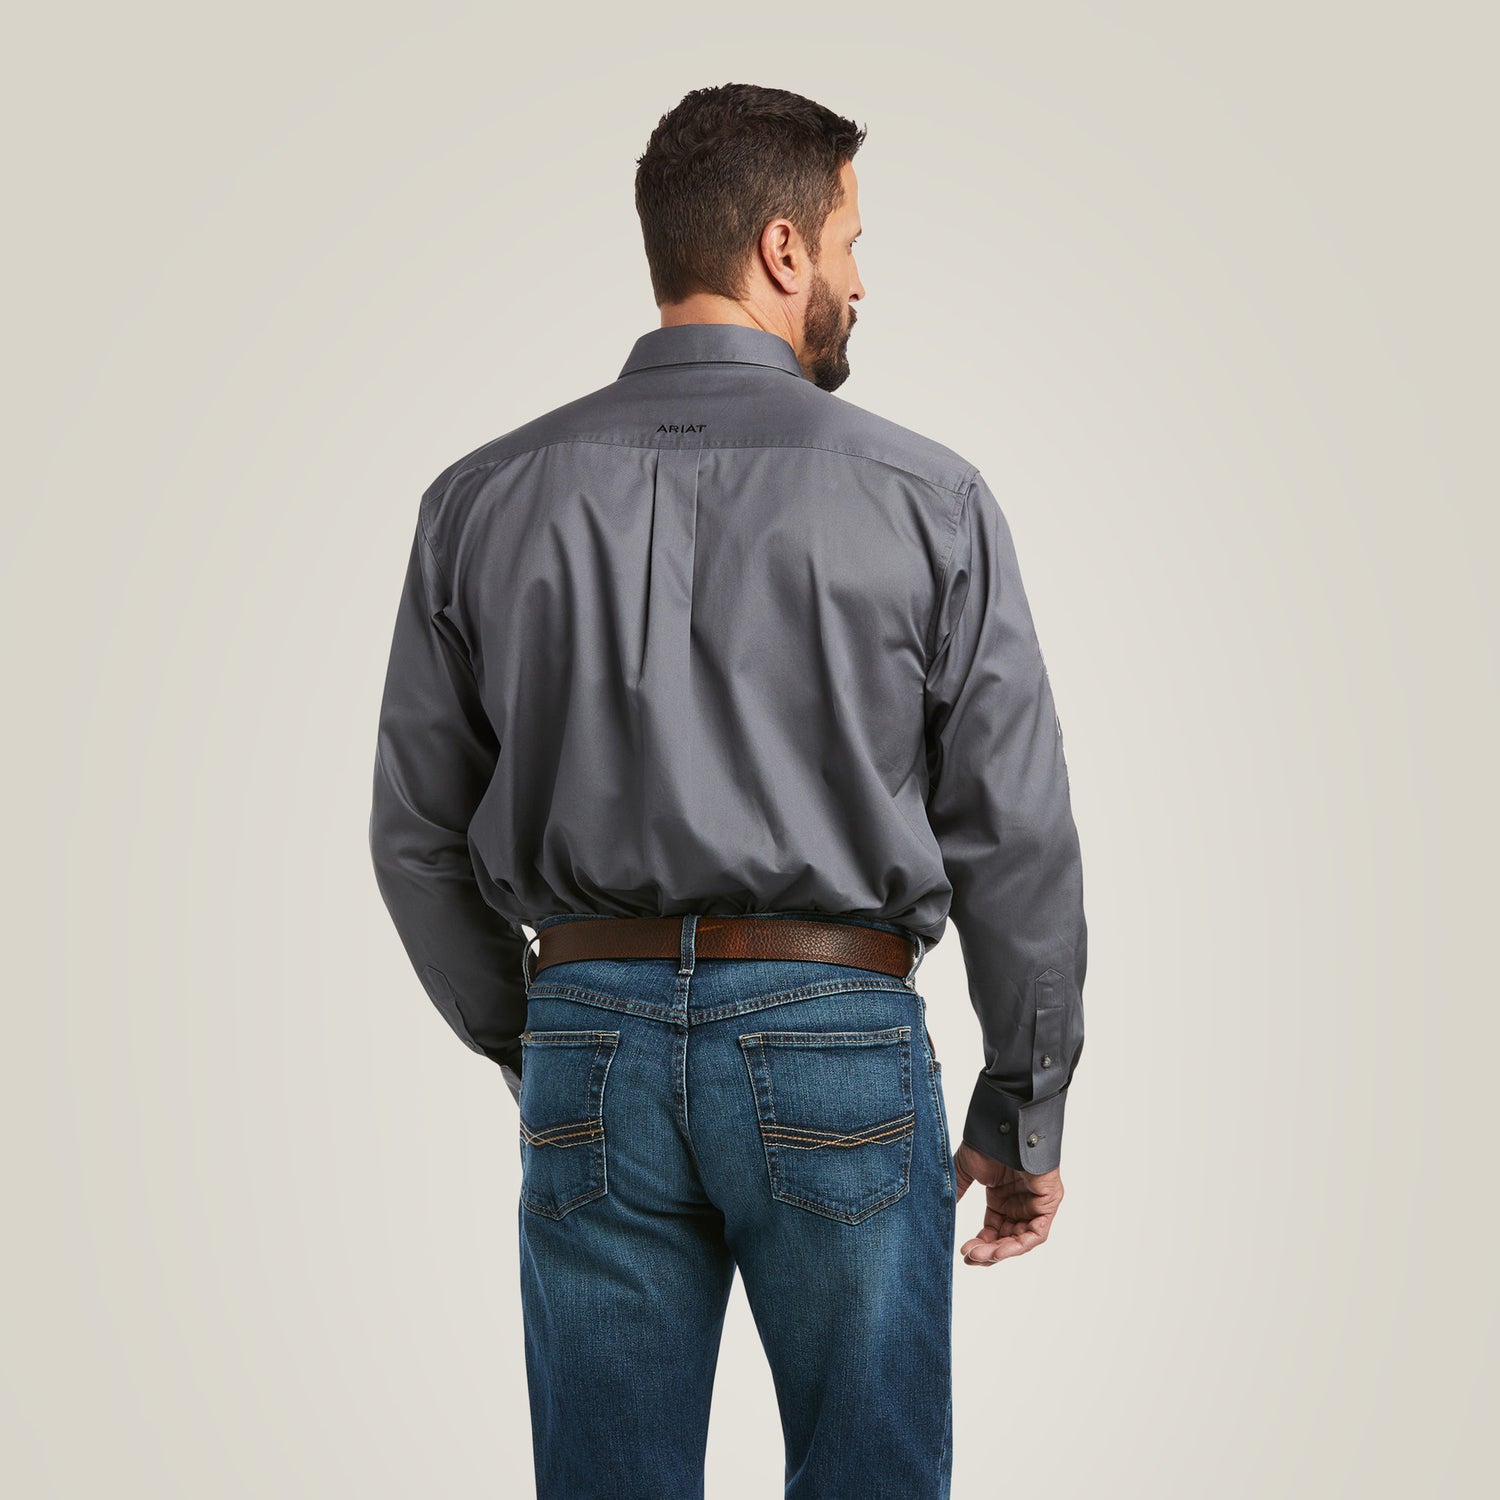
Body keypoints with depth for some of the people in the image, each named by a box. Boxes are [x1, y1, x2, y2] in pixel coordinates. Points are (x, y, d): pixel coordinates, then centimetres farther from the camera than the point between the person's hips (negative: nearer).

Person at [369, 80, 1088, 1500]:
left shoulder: (482, 502, 3)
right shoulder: (927, 500, -5)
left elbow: (419, 836, 7)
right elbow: (1016, 838, -4)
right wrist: (1023, 1113, 7)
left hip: (591, 1036, 3)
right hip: (839, 1039, -2)